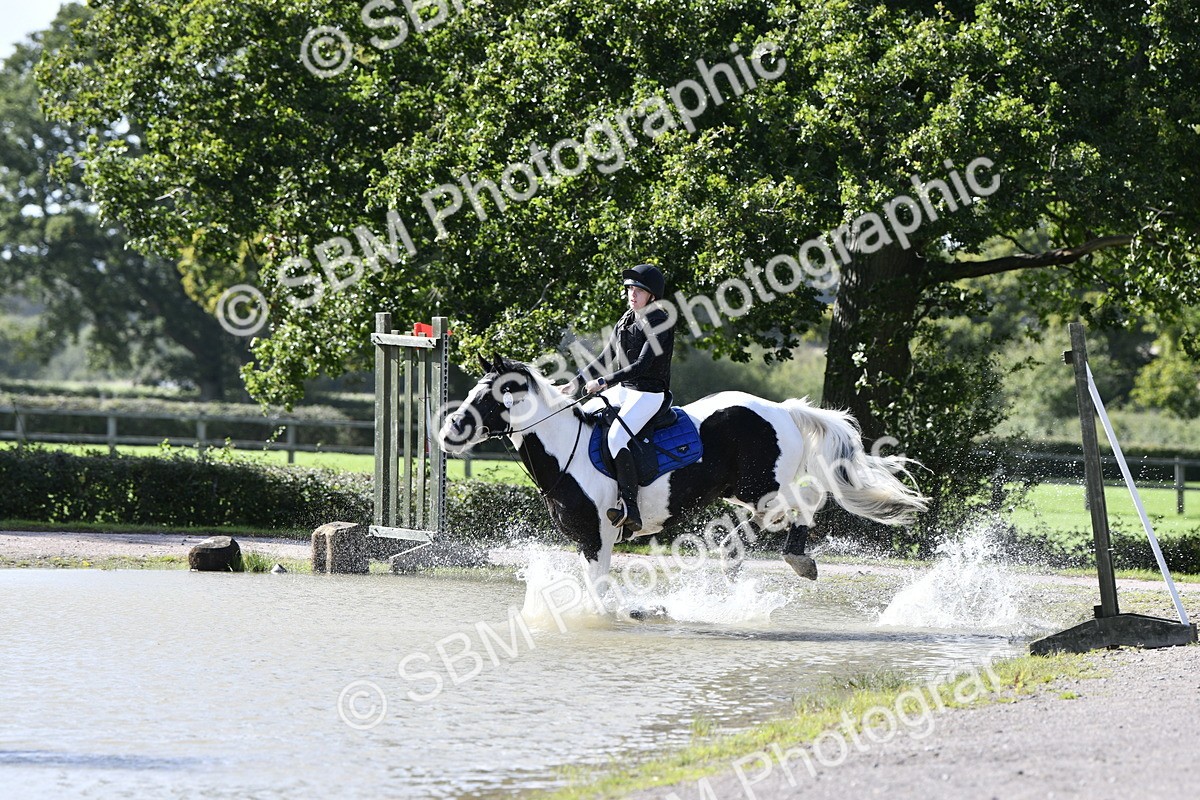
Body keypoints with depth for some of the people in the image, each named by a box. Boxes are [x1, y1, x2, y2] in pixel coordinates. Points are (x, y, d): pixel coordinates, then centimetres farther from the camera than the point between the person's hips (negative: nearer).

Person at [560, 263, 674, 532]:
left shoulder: (660, 323, -13)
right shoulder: (626, 322, 13)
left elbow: (642, 365, -21)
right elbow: (605, 359, 18)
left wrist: (603, 383, -26)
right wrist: (576, 382, 7)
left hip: (649, 394, -9)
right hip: (622, 390, 9)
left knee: (616, 437, -31)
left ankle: (631, 510, -36)